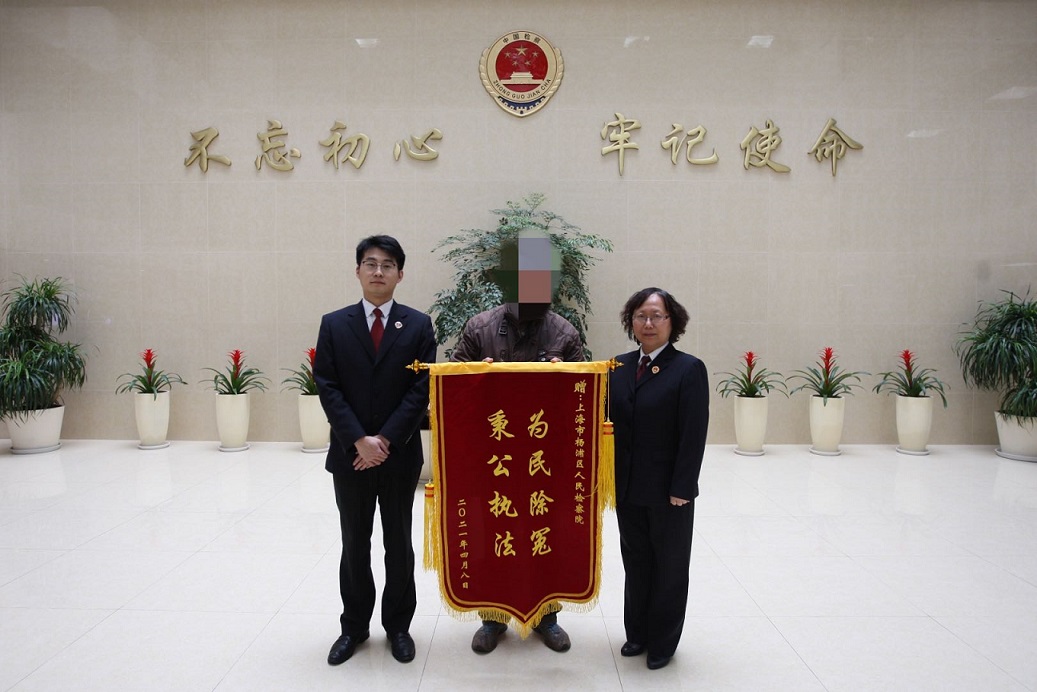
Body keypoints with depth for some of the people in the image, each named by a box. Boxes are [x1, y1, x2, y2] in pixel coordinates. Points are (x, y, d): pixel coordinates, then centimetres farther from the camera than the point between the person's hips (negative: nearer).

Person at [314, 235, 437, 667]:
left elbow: (423, 389, -7)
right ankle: (354, 626, 28)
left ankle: (398, 625, 27)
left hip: (401, 453, -1)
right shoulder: (334, 324, 2)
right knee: (354, 543, 13)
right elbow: (327, 388, -4)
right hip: (349, 453, 1)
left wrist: (386, 440, -14)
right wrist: (359, 441, -14)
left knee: (398, 543, 12)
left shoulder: (418, 325, -1)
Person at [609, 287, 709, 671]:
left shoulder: (689, 369, -11)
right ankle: (637, 633, 35)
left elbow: (694, 435, -14)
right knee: (636, 563, 17)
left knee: (669, 567, 13)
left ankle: (662, 643, 30)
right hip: (628, 488, 4)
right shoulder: (619, 367, 4)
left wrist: (681, 488, -16)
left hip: (669, 492, -4)